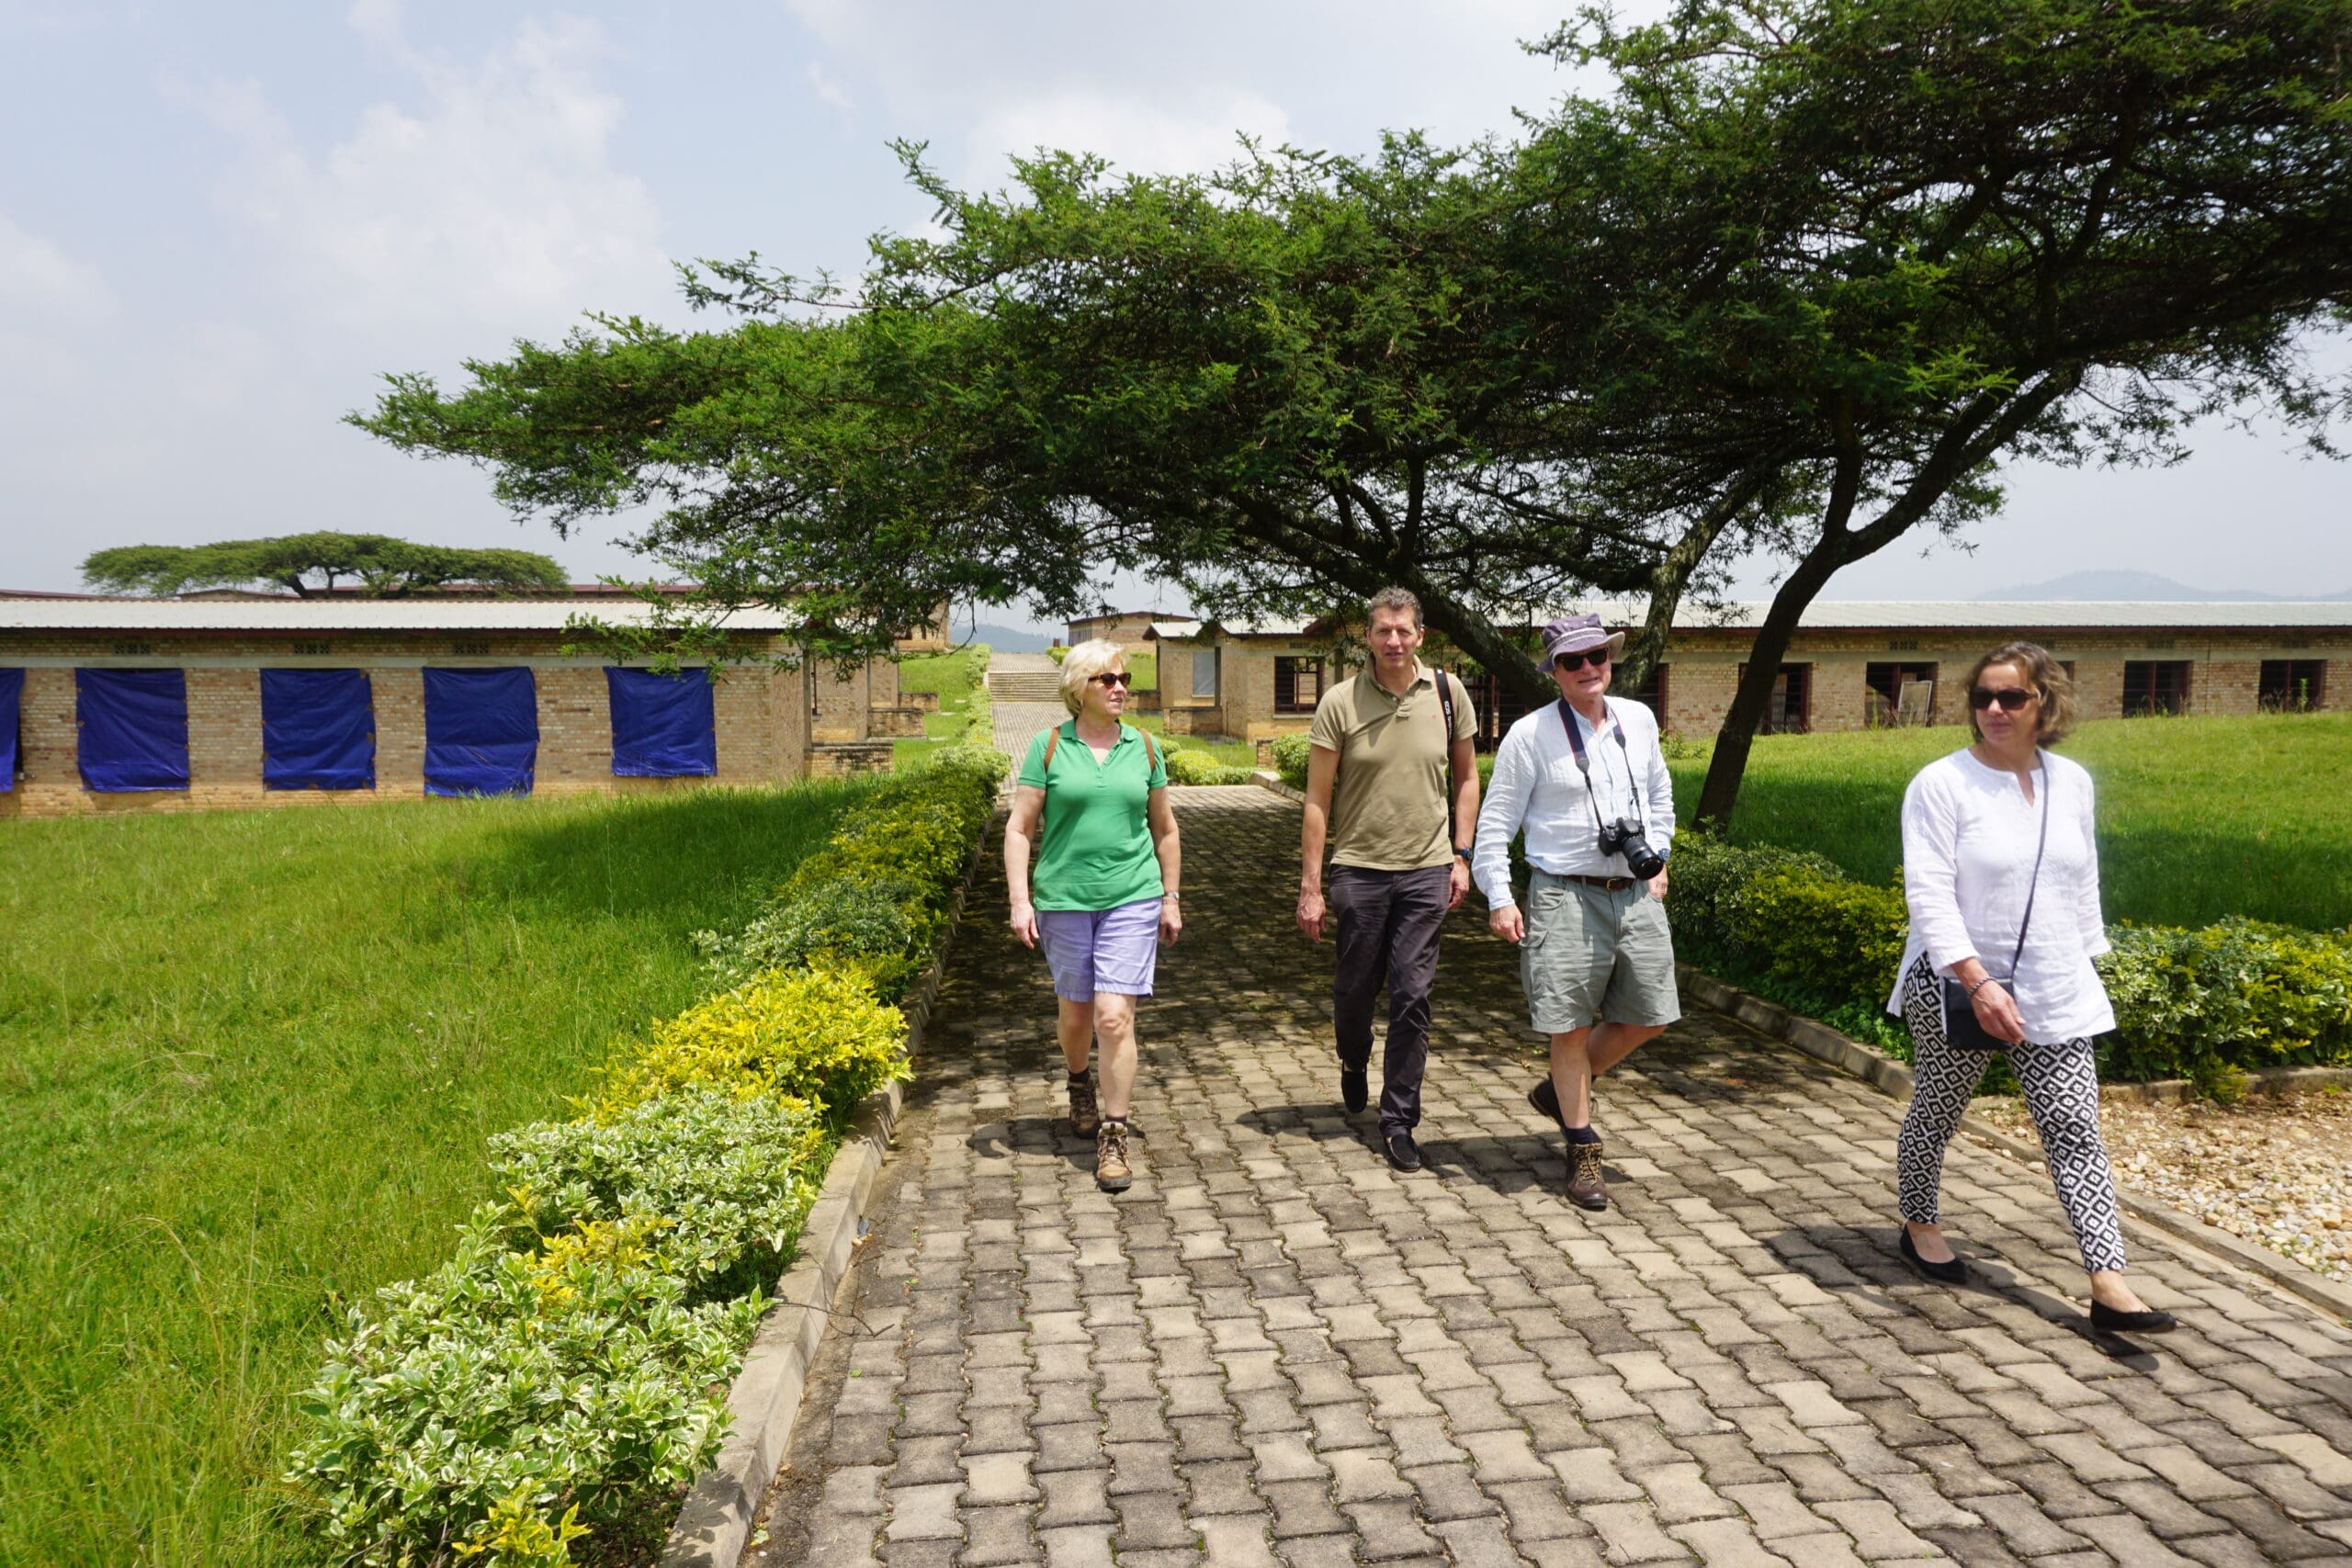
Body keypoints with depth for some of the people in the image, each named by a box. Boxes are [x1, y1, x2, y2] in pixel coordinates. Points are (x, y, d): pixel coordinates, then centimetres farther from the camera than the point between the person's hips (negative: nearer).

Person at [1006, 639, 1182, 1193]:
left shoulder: (1144, 747, 5)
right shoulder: (1049, 746, -1)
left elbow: (1165, 829, 14)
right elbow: (1019, 828, -1)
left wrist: (1171, 898, 13)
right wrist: (1019, 901, -8)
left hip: (1132, 898, 0)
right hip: (1064, 899, 0)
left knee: (1114, 1016, -9)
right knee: (1075, 1012, 13)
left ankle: (1114, 1137, 0)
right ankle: (1080, 1085, 45)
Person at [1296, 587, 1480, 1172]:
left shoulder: (1447, 693, 1)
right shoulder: (1340, 702, -6)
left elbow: (1466, 777, 13)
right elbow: (1318, 799, -4)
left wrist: (1461, 855, 5)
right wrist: (1309, 886, -6)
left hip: (1428, 870, 1)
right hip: (1359, 867, -1)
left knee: (1412, 997, 1)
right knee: (1355, 986, 11)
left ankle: (1399, 1121, 12)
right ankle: (1353, 1063, 44)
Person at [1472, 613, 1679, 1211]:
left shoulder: (1639, 721, 8)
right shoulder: (1530, 734, -6)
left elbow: (1660, 795, 24)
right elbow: (1495, 823, -3)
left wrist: (1659, 860, 14)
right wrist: (1500, 899, -8)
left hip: (1636, 893, 5)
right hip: (1566, 896, -5)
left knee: (1648, 1017, 9)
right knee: (1571, 1026, 0)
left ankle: (1560, 1091, 32)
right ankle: (1583, 1151, 17)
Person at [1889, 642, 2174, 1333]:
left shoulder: (2072, 782, 6)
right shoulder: (1942, 783, -12)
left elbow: (2083, 884, 16)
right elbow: (1929, 892, -18)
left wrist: (2086, 960, 15)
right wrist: (1976, 979, -26)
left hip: (2054, 995, 4)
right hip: (1956, 990, -4)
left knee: (2075, 1132, -1)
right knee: (1936, 1114, 13)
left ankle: (2109, 1286, 0)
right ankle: (1918, 1227, 35)